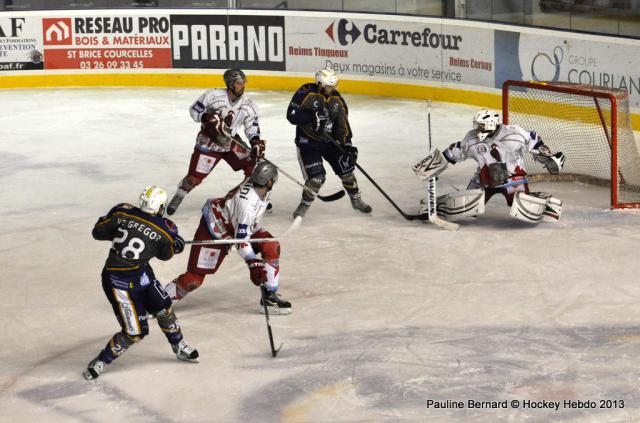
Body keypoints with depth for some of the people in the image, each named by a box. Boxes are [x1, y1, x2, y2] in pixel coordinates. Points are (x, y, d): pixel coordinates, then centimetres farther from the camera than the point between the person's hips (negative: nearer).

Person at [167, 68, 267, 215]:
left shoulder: (249, 105, -8)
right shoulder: (213, 95, -20)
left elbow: (252, 127, -3)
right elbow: (194, 110, -10)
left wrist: (256, 144, -21)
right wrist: (207, 118, -29)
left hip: (231, 141, 4)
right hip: (208, 140, -4)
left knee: (253, 164, -7)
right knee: (195, 176, -9)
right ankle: (178, 197, 18)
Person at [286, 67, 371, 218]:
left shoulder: (337, 100, 0)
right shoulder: (305, 94, -16)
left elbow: (342, 123, 1)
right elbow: (291, 114, -19)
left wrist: (347, 143, -10)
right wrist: (310, 118, -32)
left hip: (330, 141, 5)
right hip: (308, 142, -5)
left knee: (346, 169, 5)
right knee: (316, 177, -15)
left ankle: (356, 200, 27)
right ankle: (304, 205, 9)